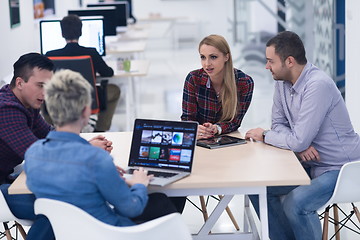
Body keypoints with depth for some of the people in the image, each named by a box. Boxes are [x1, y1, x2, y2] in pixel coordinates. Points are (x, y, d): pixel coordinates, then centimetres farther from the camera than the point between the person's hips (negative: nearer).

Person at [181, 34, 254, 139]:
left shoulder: (245, 83, -11)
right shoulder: (193, 79, -10)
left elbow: (235, 121, -7)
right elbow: (187, 117, -6)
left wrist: (216, 129, -28)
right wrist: (195, 130, -29)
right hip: (199, 141, 0)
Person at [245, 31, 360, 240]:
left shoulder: (318, 85, -26)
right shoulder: (282, 83, 0)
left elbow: (299, 141, -27)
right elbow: (278, 124, 7)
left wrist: (264, 136, -10)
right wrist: (300, 145, -14)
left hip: (340, 169, -9)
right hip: (310, 164, 9)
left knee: (294, 204, -29)